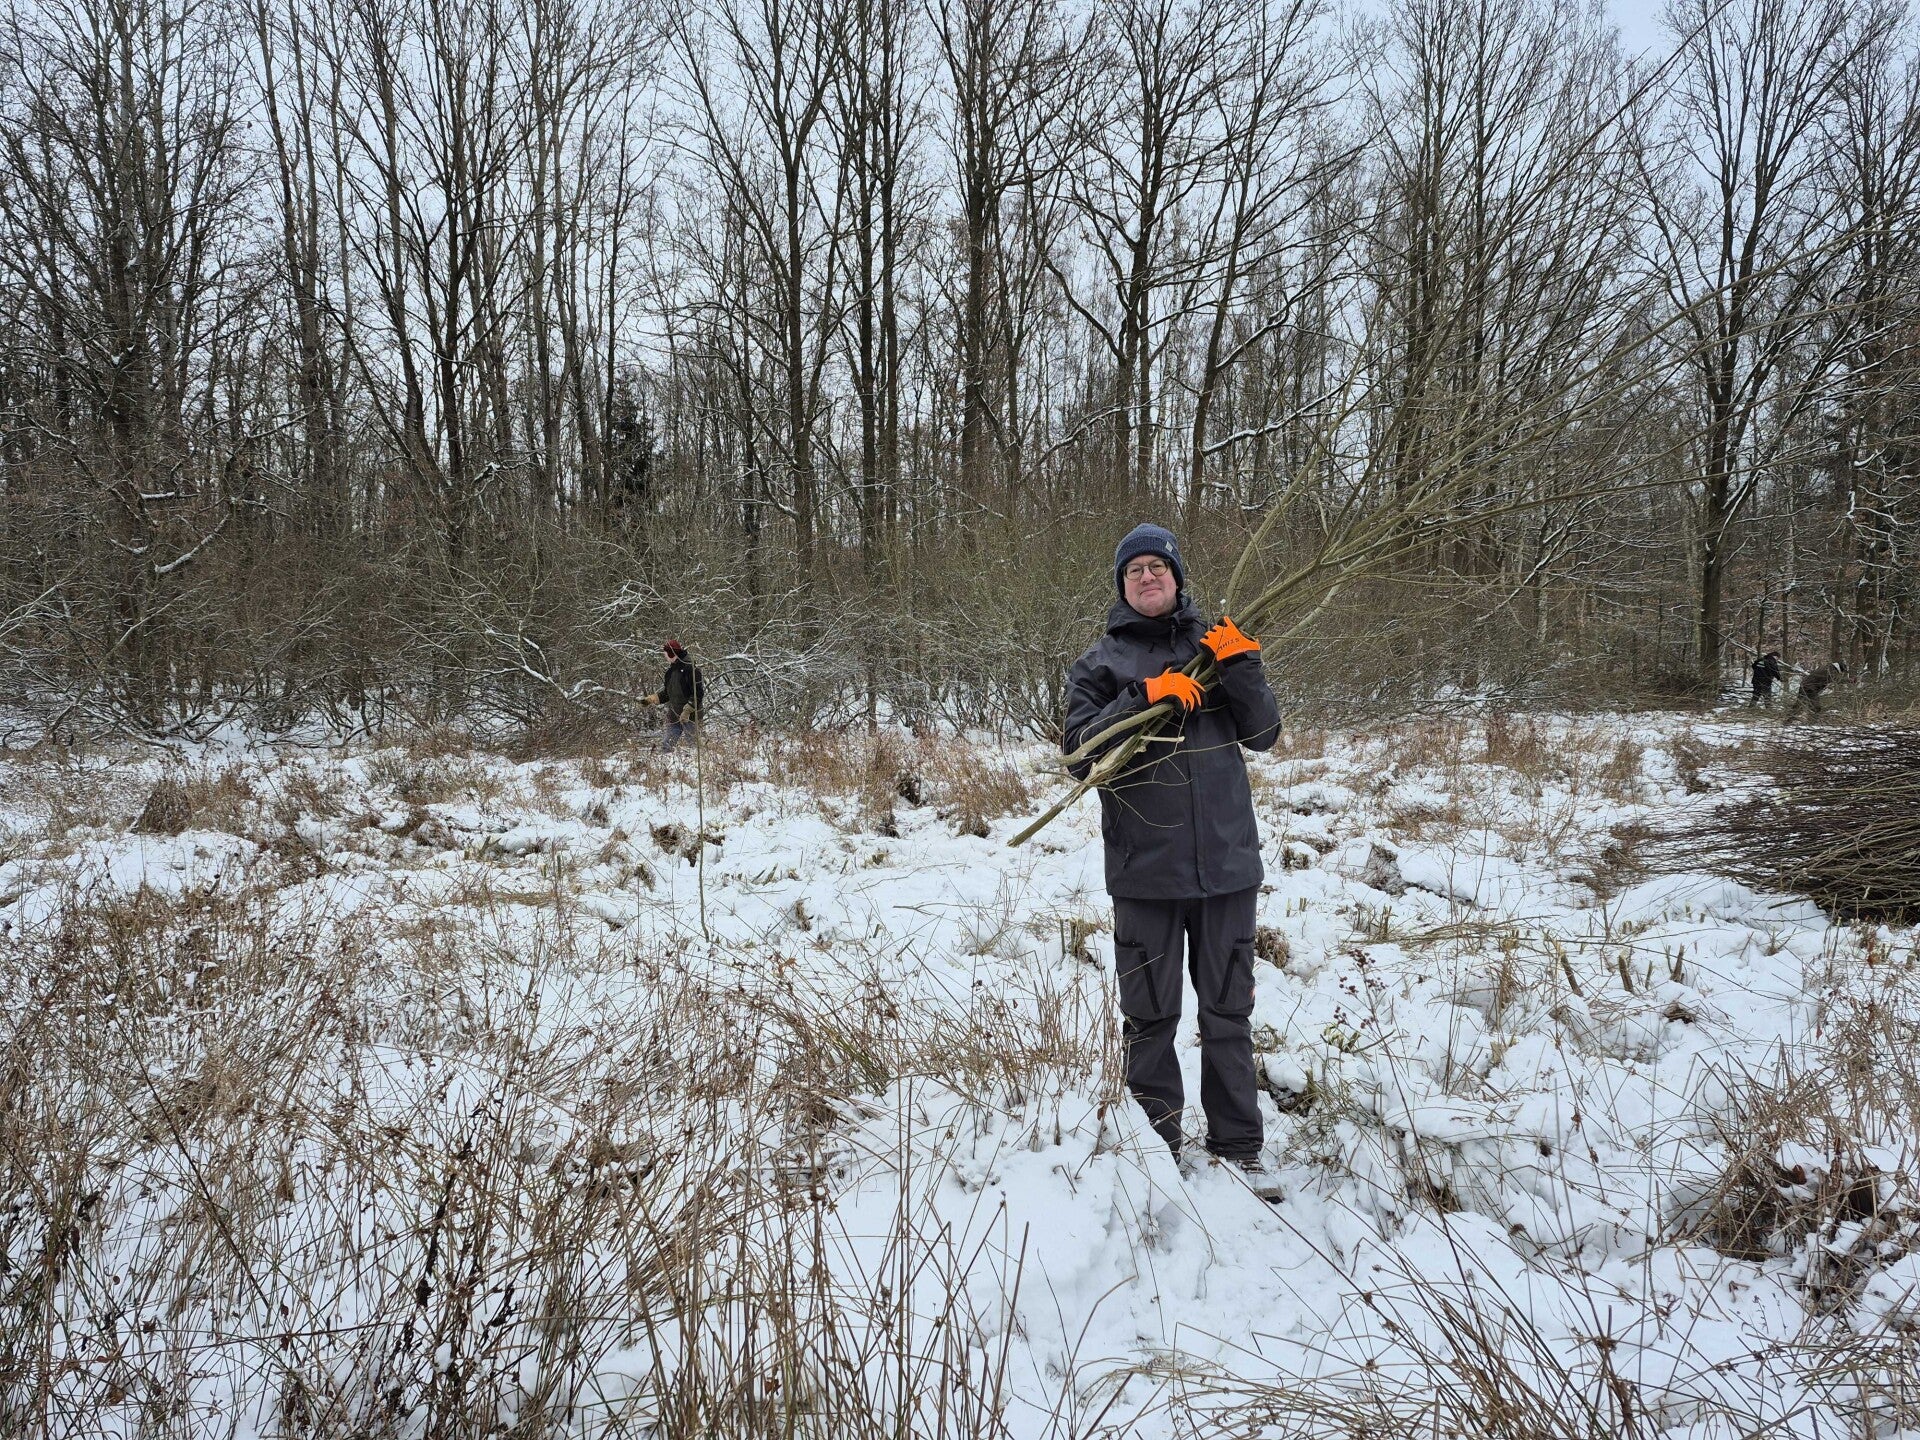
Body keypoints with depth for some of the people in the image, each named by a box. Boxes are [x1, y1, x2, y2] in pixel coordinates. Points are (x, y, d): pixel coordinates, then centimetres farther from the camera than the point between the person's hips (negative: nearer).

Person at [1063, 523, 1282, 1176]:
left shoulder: (1214, 644, 10)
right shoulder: (1102, 663, 5)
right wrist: (1143, 698, -18)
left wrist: (1240, 669, -12)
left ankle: (1238, 1142, 22)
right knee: (1150, 1014, 7)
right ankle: (1156, 1143, 20)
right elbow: (1080, 752, -7)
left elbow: (1264, 734, 4)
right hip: (1144, 866, -1)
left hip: (1226, 859, 2)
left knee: (1229, 1011, 11)